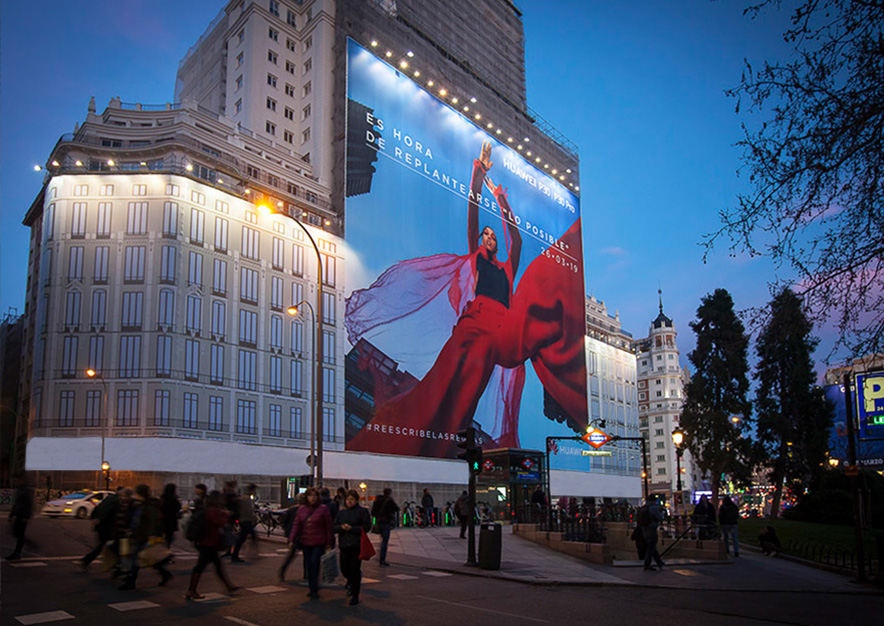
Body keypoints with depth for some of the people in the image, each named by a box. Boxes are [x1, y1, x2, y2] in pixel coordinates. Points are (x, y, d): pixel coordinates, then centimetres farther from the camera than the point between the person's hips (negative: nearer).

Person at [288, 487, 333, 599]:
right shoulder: (301, 509, 8)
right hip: (305, 542, 4)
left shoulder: (323, 509, -3)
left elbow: (328, 526, -1)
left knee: (314, 563, -12)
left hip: (319, 543, -4)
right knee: (308, 565, 9)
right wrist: (291, 540, -3)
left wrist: (329, 542, -1)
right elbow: (296, 525, 6)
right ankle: (313, 589, 20)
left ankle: (314, 590, -5)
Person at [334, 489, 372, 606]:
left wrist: (351, 528, -16)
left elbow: (367, 527, -8)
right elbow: (334, 527, 9)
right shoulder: (341, 512, 12)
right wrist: (342, 527, -13)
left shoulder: (362, 511, -2)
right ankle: (351, 583, 40)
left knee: (355, 569, -4)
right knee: (344, 569, 6)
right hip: (344, 544, 4)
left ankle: (355, 596, 8)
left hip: (357, 545, -4)